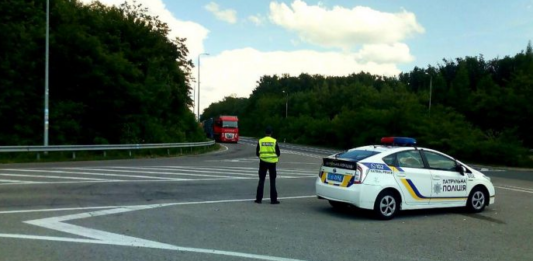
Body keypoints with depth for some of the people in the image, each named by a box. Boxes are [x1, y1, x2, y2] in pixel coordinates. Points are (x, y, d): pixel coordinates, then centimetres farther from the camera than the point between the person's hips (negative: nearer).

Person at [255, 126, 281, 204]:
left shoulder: (260, 141, -2)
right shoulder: (274, 141, -6)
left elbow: (257, 153, 3)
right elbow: (278, 153, -2)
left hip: (263, 162, 1)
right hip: (272, 163, -1)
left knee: (261, 180, 9)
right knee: (272, 181, 6)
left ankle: (259, 198, 8)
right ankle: (273, 199, 6)